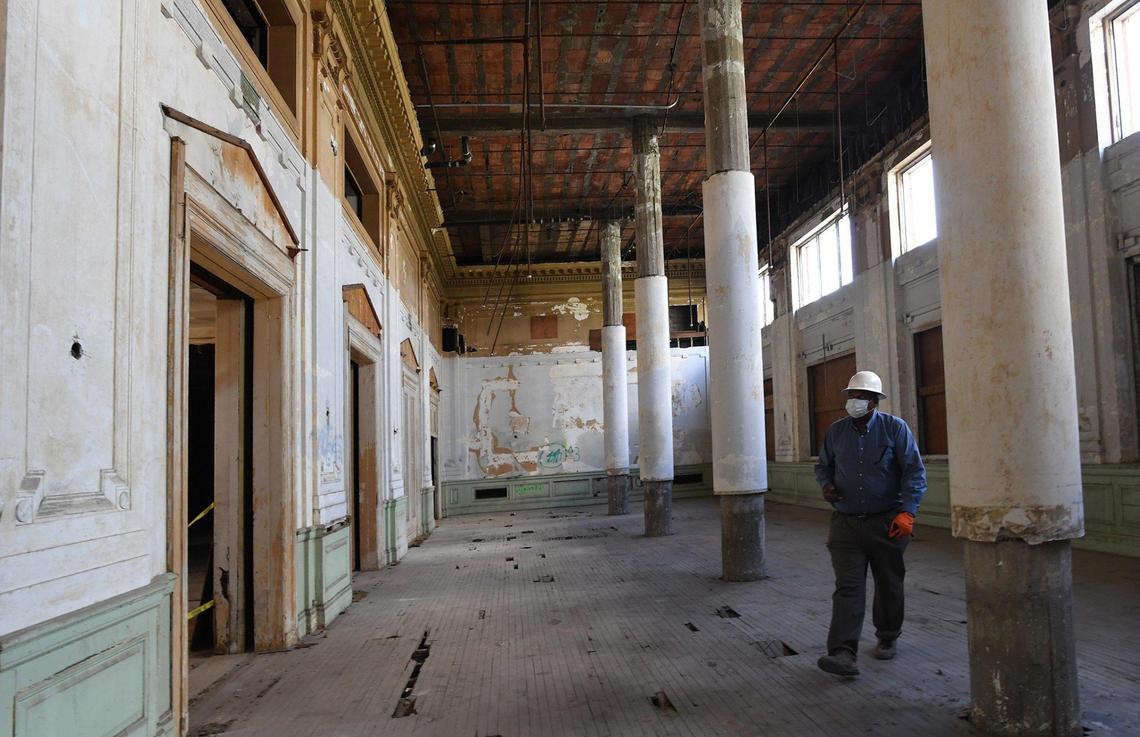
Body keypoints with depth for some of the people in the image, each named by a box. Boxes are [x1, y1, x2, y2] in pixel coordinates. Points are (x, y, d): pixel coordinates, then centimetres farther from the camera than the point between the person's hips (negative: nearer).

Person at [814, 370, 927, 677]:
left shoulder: (895, 428, -4)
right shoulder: (836, 432, 6)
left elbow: (915, 472, -7)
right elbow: (823, 465, 20)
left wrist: (907, 512, -17)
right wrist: (826, 484, -3)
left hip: (886, 523, -1)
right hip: (846, 523, 1)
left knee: (889, 585, 13)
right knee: (848, 586, -8)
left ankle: (887, 638, 35)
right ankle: (843, 654, -14)